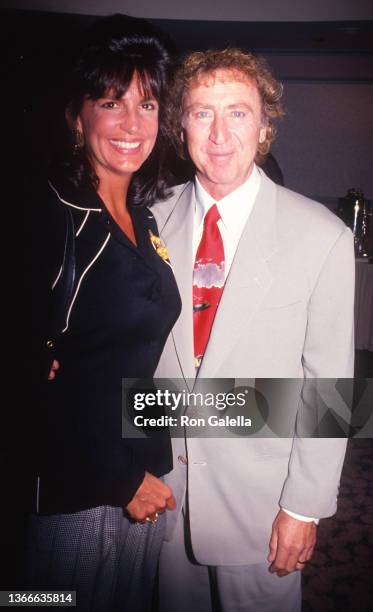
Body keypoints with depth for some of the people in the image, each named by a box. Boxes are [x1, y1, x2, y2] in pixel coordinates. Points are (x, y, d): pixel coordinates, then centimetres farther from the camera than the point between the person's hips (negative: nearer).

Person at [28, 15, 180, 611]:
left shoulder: (142, 215, 5)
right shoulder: (48, 218, -17)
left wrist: (146, 470, 8)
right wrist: (121, 479, -12)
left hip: (146, 474, 7)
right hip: (77, 488, -6)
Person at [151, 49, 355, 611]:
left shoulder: (322, 236, -15)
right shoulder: (153, 221, -5)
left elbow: (329, 384, -11)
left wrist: (305, 506, -8)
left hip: (260, 496, -3)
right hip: (163, 483, 3)